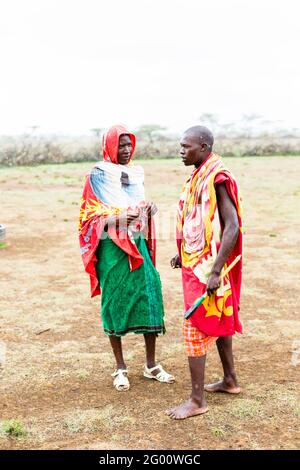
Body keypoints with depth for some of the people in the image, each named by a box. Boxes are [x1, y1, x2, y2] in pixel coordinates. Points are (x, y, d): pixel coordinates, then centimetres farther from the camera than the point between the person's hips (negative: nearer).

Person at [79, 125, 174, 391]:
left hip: (137, 244, 4)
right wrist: (120, 217, -25)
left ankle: (151, 365, 14)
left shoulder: (137, 172, 11)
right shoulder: (99, 175, -4)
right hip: (111, 247, -4)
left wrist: (149, 210, -4)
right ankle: (120, 368, 15)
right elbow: (92, 216, -7)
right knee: (114, 302, 2)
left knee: (149, 296, 0)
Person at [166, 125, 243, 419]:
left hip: (207, 268, -9)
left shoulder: (217, 179, -19)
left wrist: (215, 272, -26)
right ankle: (230, 381, 33)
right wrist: (183, 253, 18)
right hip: (195, 263, 10)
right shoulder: (199, 176, 10)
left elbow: (232, 227, -24)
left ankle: (197, 401, 4)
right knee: (219, 323, 18)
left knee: (194, 330, -5)